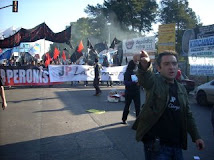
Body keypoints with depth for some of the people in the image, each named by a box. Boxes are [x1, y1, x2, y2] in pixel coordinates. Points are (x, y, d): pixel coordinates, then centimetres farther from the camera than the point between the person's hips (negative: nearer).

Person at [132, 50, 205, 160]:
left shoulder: (181, 89, 12)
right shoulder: (154, 82, -6)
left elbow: (188, 116, 20)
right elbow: (145, 77, -31)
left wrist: (196, 137, 15)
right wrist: (145, 64, -53)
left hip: (177, 145, 6)